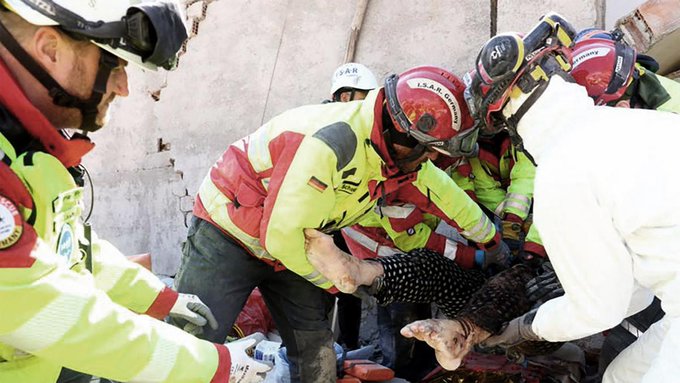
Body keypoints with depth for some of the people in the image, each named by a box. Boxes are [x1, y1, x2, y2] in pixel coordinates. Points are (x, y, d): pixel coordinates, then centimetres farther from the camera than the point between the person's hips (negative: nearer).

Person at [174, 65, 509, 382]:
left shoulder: (401, 154, -7)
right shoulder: (330, 144, -34)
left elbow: (442, 193, 11)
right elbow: (280, 234, -30)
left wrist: (491, 238, 24)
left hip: (290, 247, 8)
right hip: (228, 234, -7)